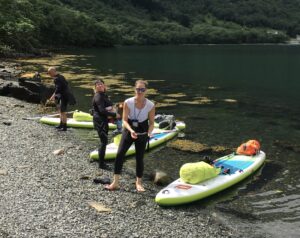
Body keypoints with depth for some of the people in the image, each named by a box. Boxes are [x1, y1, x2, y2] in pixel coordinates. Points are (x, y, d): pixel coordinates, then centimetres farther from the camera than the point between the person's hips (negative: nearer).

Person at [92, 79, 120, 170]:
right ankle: (101, 164, 3)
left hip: (104, 120, 10)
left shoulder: (104, 95, 12)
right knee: (104, 141, -6)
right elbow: (102, 111, -25)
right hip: (100, 121, -10)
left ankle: (102, 161, 26)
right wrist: (114, 115, -21)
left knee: (104, 141, 15)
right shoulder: (98, 96, -17)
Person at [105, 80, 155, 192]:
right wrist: (131, 130, -32)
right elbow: (124, 120, -15)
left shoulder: (150, 105, -15)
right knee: (120, 154, -8)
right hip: (128, 131, 0)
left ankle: (138, 182, 26)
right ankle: (115, 182, 2)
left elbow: (151, 123, -6)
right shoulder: (128, 102, -17)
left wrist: (149, 132, -25)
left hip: (142, 134, 0)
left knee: (139, 158, 7)